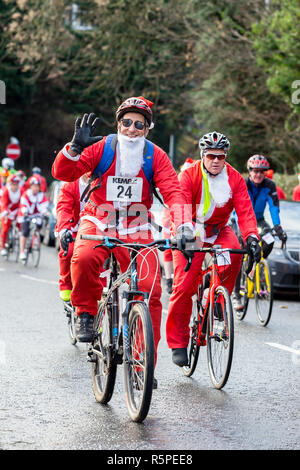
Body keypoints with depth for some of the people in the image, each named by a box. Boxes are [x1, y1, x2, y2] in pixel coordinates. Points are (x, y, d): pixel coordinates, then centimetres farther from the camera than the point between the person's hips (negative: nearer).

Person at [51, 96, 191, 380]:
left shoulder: (155, 156, 0)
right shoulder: (102, 147, -4)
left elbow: (173, 191, -9)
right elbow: (62, 173, -12)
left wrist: (182, 224, -27)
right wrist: (75, 147, -31)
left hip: (136, 230, 2)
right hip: (98, 224, -2)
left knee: (151, 291, -12)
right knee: (83, 259, -35)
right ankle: (86, 312, -8)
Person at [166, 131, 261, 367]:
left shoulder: (234, 178, -8)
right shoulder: (189, 175, -15)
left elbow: (245, 210, -17)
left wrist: (251, 236, -35)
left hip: (219, 230, 2)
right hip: (192, 234, -2)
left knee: (234, 253, -32)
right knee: (184, 286, -12)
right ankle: (178, 343, 0)